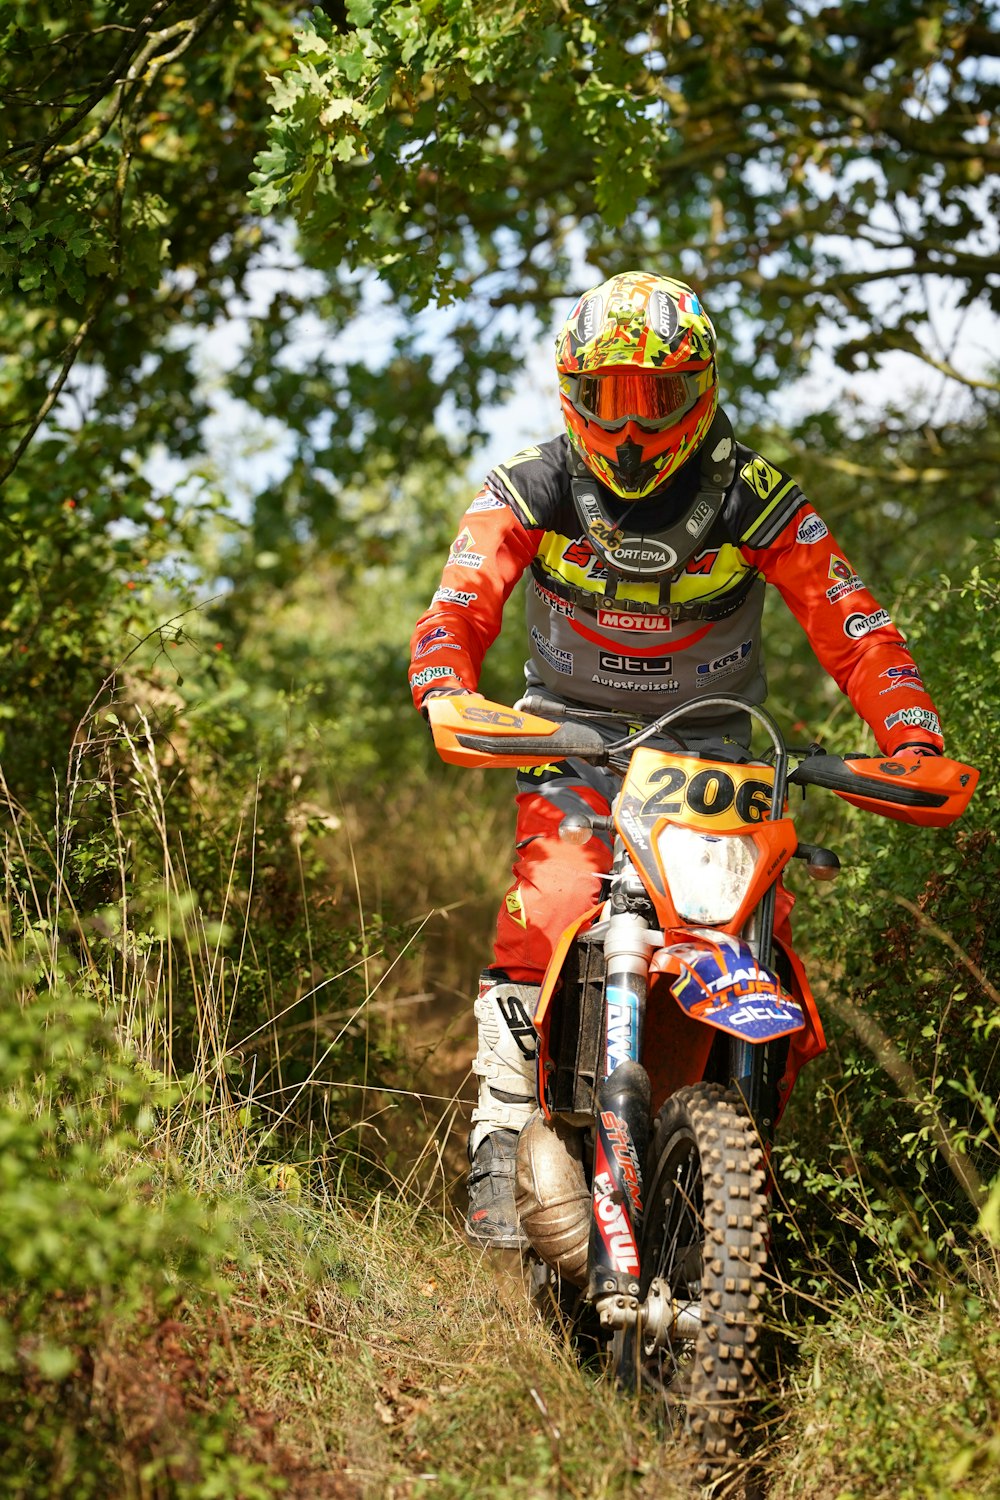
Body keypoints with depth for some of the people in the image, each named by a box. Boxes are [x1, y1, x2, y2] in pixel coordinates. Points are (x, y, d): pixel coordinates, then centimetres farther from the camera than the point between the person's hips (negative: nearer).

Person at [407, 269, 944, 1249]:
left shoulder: (753, 498, -10)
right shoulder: (530, 490, -8)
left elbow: (853, 626, -14)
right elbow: (457, 607, -17)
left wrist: (913, 741, -29)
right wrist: (448, 698, -39)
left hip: (716, 752, 1)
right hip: (572, 749, -1)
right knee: (544, 917, -24)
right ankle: (502, 1148, -18)